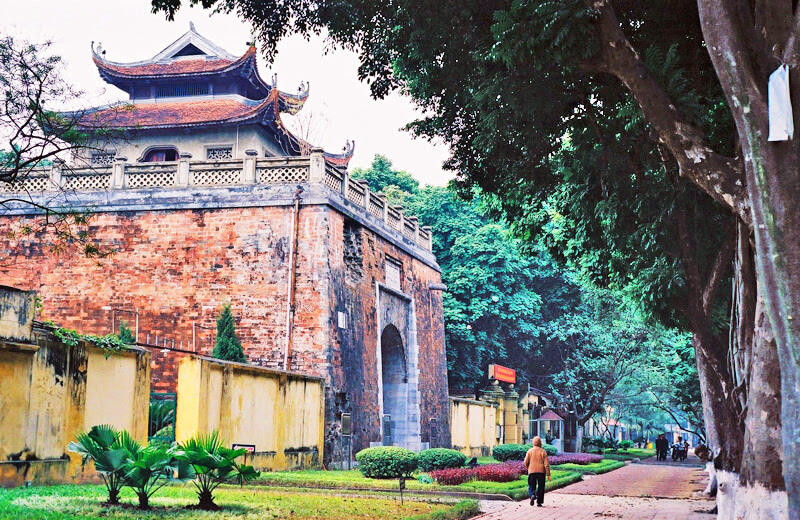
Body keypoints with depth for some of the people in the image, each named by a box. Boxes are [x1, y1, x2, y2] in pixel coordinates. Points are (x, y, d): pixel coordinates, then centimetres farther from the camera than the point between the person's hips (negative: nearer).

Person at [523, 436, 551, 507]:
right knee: (540, 487, 10)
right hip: (541, 471, 0)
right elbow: (546, 464, -6)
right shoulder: (543, 451, -2)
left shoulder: (530, 451, 0)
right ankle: (539, 502, 10)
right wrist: (548, 475, -3)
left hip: (532, 471, 1)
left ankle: (532, 495, -21)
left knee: (531, 486, 8)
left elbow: (525, 462, -1)